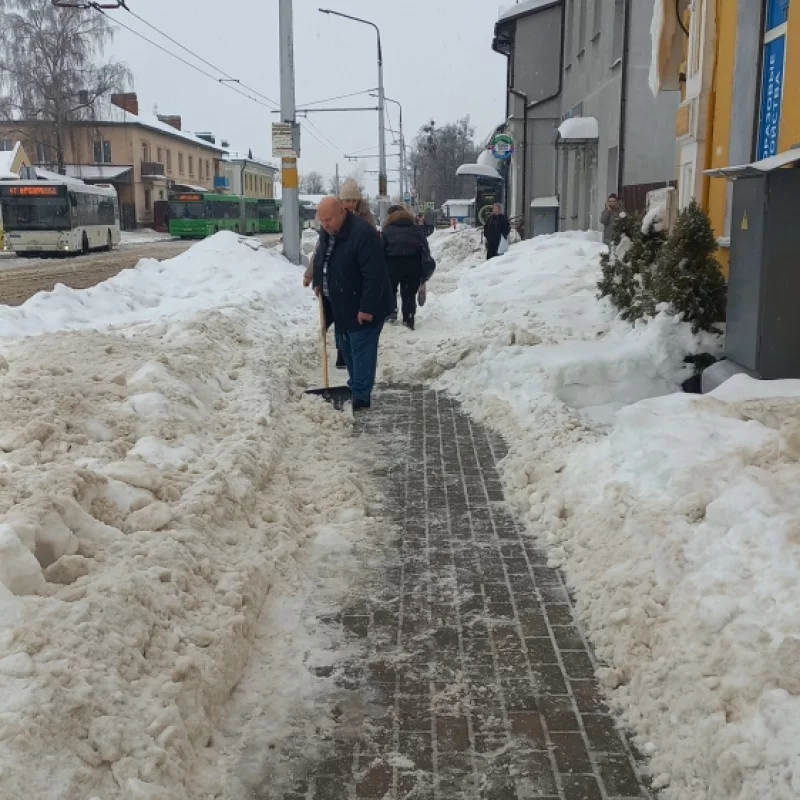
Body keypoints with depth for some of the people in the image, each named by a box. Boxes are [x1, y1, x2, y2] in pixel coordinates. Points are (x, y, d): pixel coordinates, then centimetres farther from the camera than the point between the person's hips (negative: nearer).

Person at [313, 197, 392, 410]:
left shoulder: (363, 234, -27)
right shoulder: (327, 232, 2)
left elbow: (374, 276, -28)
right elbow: (319, 258, 20)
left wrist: (367, 308, -27)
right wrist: (317, 282, 4)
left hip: (361, 306, -9)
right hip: (340, 305, 9)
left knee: (361, 349, -3)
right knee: (345, 347, 17)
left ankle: (361, 396, 4)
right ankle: (355, 386, 31)